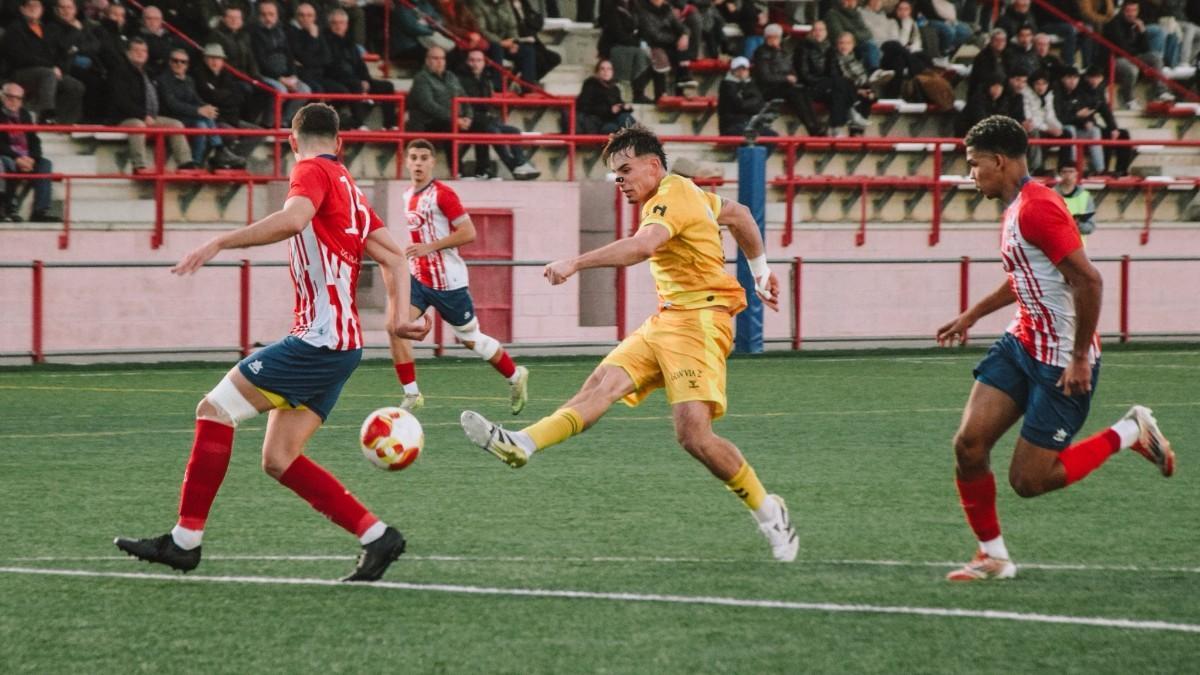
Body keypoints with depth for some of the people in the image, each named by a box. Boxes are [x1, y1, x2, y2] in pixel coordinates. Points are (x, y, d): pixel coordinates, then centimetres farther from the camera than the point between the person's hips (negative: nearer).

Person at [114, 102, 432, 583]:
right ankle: (376, 535, 4)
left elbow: (293, 219, -26)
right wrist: (398, 316, 8)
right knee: (279, 460, 7)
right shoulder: (350, 190, 23)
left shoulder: (313, 171, -5)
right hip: (340, 345, 9)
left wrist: (220, 243, -25)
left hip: (318, 340, -9)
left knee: (215, 410, -5)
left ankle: (185, 540, -4)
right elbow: (392, 257, 18)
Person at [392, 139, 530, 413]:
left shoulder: (442, 194, -15)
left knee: (470, 338, 8)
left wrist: (429, 247, -22)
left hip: (448, 281, -7)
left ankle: (515, 376, 32)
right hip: (418, 276, 7)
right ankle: (411, 394, -9)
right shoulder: (408, 195, 9)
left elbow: (468, 233, -20)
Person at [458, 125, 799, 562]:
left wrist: (576, 263, -36)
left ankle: (769, 513, -2)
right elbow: (739, 215, 34)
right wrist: (761, 274, 44)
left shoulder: (674, 196, -12)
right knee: (605, 382, -12)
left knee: (694, 435, -18)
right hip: (666, 321, 9)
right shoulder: (684, 195, 19)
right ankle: (520, 445, -31)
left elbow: (642, 246, -31)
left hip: (698, 319, -9)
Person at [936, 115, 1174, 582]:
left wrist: (1080, 358, -22)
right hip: (1022, 344, 9)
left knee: (1028, 481, -5)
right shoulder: (1016, 207, 12)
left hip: (1061, 363, -9)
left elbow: (1087, 280, -26)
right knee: (968, 444, -4)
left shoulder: (1036, 208, -21)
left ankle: (1131, 433, 12)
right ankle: (993, 557, 9)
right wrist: (973, 315, 32)